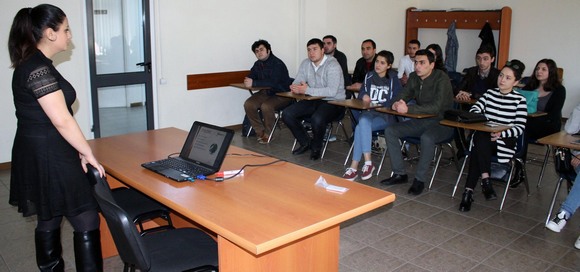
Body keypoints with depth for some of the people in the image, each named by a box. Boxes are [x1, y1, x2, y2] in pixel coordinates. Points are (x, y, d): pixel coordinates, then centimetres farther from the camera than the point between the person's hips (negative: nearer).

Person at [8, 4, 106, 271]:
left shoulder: (34, 64, 13)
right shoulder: (38, 69, -19)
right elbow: (61, 120, -22)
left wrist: (77, 150, 13)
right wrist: (88, 153, -12)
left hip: (41, 155, 10)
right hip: (48, 158, -10)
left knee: (48, 221, 18)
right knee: (87, 222, -5)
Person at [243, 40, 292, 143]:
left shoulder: (277, 64, -19)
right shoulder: (258, 64, 8)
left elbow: (273, 82, -30)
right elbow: (250, 78, 15)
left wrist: (254, 83, -29)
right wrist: (248, 81, -12)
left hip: (282, 95, -8)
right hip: (266, 93, 8)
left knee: (266, 106, -34)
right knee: (248, 104, -16)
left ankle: (268, 134, -13)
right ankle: (260, 132, -5)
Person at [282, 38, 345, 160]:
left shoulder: (332, 65, -17)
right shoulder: (306, 63, 6)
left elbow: (332, 91, -28)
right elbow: (297, 82, 7)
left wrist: (307, 90, -28)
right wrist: (295, 87, -20)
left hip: (333, 102, -7)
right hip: (314, 101, 7)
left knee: (317, 119, -36)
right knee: (287, 114, -9)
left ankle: (316, 148, -5)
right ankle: (305, 142, 10)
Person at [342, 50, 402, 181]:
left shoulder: (393, 79, 0)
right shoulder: (369, 76, 14)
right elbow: (361, 94, 17)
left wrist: (376, 104, -16)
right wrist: (364, 96, -7)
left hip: (386, 116, -4)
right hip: (369, 113, 4)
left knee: (360, 127, -30)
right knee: (363, 122, -33)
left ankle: (354, 166, -27)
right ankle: (367, 162, -31)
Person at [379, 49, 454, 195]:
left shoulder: (442, 79, -18)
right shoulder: (414, 77, 4)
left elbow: (436, 107, -29)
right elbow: (403, 95, 6)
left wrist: (408, 109, -35)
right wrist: (396, 104, -20)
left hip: (442, 123, -7)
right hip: (420, 121, 7)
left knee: (427, 138, -38)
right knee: (390, 131, -8)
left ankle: (420, 180, -19)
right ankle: (399, 174, -2)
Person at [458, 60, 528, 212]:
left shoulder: (519, 100, 2)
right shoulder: (490, 93, 15)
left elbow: (520, 128, -6)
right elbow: (474, 109, 3)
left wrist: (501, 133, -24)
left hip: (505, 141, -3)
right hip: (483, 138, 3)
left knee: (477, 150, -33)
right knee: (479, 139, -34)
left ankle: (469, 192, -32)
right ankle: (485, 180, -31)